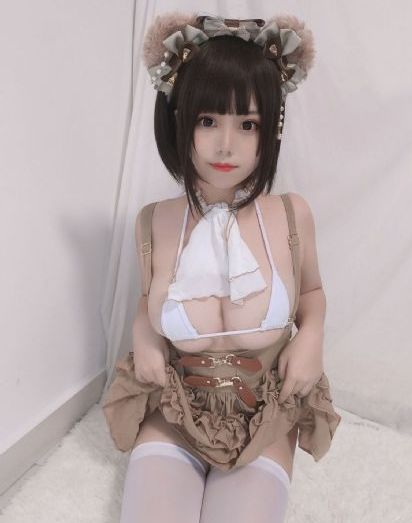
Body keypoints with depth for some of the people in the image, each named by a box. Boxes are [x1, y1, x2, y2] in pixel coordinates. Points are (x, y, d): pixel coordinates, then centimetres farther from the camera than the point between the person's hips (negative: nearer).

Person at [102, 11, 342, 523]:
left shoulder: (292, 215, -10)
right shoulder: (153, 222, -8)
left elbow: (311, 291, 9)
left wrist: (311, 337, -10)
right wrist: (143, 337, -9)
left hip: (263, 417, 0)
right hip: (173, 410, 1)